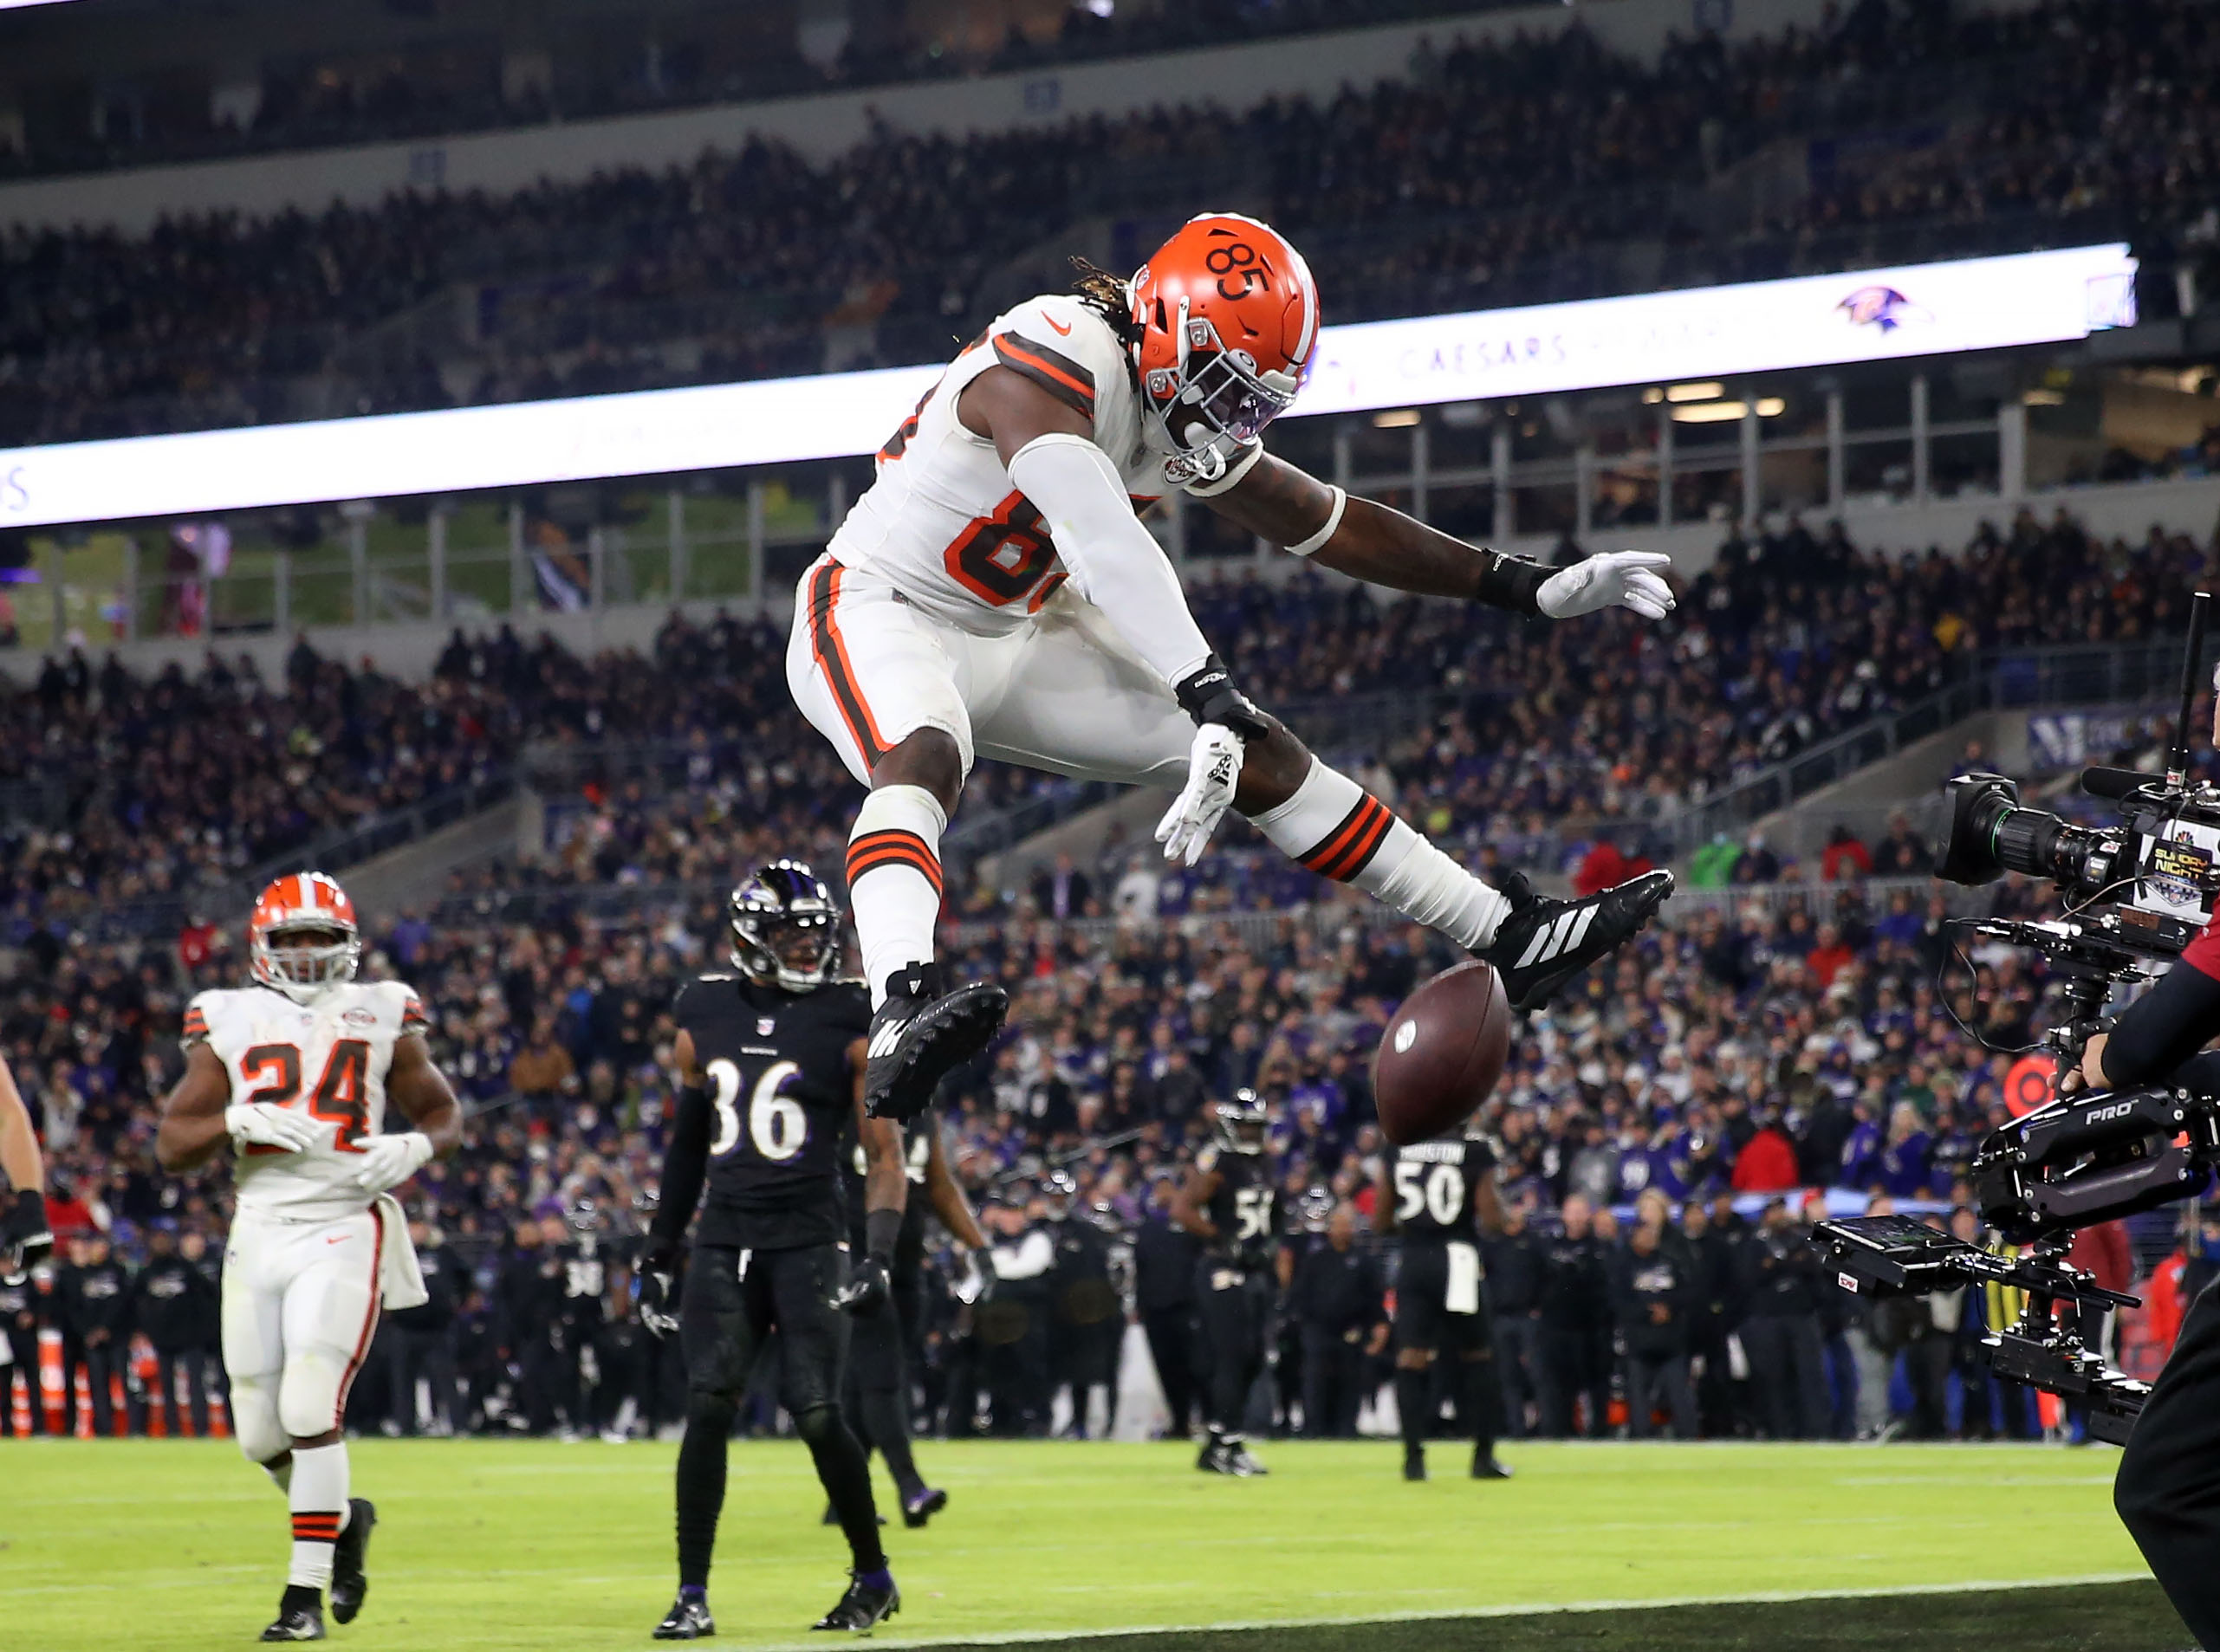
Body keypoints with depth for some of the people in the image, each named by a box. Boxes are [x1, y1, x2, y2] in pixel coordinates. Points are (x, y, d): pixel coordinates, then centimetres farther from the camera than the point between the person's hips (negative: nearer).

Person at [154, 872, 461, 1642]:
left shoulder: (380, 1017, 5)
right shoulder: (230, 1023, 7)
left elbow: (443, 1112, 15)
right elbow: (172, 1145, 4)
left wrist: (413, 1148, -7)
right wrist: (239, 1121, -15)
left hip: (344, 1230, -3)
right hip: (260, 1228, 3)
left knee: (310, 1410, -15)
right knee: (258, 1429, 5)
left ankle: (306, 1594, -9)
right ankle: (342, 1518, 34)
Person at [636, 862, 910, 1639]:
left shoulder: (848, 1023, -3)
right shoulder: (704, 1019, 9)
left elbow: (884, 1154, -2)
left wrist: (878, 1256, -14)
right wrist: (660, 1254, 18)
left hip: (808, 1240, -3)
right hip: (724, 1242, 3)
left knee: (817, 1414, -7)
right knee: (709, 1408, -9)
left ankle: (873, 1576, 14)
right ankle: (692, 1595, -4)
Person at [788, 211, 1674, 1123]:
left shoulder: (1178, 408, 1)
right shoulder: (1052, 363, -29)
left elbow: (1328, 524, 11)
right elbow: (1106, 548, -43)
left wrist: (1532, 589, 10)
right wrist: (1211, 698, -53)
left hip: (1013, 638, 9)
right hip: (879, 605, -9)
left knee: (1261, 755, 4)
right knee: (921, 758, -41)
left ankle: (1512, 939, 8)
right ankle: (902, 1011, -66)